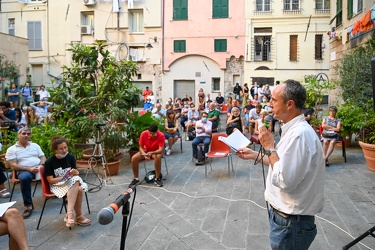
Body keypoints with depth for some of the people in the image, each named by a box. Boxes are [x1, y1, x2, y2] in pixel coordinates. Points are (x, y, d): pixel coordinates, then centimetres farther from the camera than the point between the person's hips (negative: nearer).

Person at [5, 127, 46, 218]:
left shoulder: (35, 145, 18)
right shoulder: (11, 149, 6)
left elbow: (43, 157, 14)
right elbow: (13, 166, -4)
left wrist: (41, 166, -10)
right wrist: (29, 169, -17)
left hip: (39, 169, 4)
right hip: (24, 170, -3)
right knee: (24, 177, -39)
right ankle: (29, 205, -30)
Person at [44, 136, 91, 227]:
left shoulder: (71, 157, 1)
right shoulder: (49, 162, -9)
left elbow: (76, 173, 8)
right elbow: (50, 180, -10)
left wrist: (75, 172, -17)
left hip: (72, 182, 4)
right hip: (57, 185, -4)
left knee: (79, 189, -34)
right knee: (77, 190, -35)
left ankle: (69, 214, -34)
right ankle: (78, 216, -29)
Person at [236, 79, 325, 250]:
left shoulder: (300, 134, -27)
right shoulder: (294, 129, 7)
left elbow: (284, 181, -29)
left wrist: (269, 147, -21)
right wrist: (255, 155, 15)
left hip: (291, 222, -9)